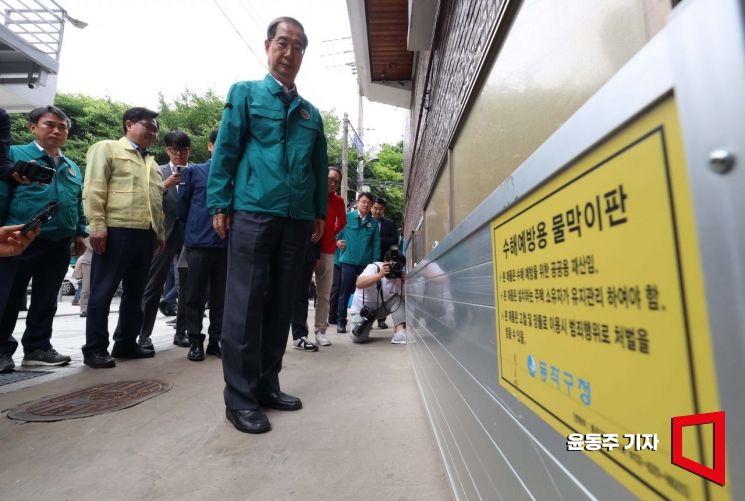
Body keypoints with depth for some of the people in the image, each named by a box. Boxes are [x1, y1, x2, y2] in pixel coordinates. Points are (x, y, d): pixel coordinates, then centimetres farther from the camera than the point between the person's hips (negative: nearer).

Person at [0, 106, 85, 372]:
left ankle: (38, 347, 21)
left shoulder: (72, 168, 15)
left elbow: (78, 205, 18)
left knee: (46, 301, 11)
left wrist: (80, 233, 11)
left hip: (59, 245, 5)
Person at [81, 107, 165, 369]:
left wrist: (160, 232, 17)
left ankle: (126, 342, 20)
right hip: (116, 230, -6)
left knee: (135, 291, 10)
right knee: (103, 290, 0)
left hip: (146, 233, 7)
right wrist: (97, 225, -14)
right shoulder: (107, 148, 6)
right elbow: (93, 189, -5)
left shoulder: (152, 162, 25)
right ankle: (95, 348, 8)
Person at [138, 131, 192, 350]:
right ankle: (144, 334, 11)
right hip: (165, 234, -1)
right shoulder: (158, 172, 8)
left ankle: (181, 331, 18)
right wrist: (164, 185, -16)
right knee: (153, 286, 2)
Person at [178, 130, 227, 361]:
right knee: (195, 296, 4)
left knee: (221, 296, 7)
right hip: (198, 242, -1)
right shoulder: (194, 172, 8)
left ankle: (216, 341, 18)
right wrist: (195, 227, 11)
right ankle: (195, 341, 15)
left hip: (226, 244, 1)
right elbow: (182, 207, 8)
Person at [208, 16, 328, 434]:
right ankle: (241, 396, 5)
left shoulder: (312, 113, 21)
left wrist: (320, 212, 11)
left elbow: (321, 167, 20)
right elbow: (225, 150, 3)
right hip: (253, 212, -4)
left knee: (281, 304, 7)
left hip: (298, 219, 5)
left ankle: (267, 384, 19)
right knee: (245, 303, -6)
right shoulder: (245, 93, 11)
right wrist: (220, 203, -6)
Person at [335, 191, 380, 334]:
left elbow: (376, 244, 4)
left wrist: (375, 262, -1)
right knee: (345, 293, 5)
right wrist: (337, 241, -11)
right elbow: (337, 232, 9)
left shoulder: (374, 223, 6)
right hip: (348, 261, -1)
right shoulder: (347, 217, 2)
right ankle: (341, 322, 15)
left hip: (366, 263, 2)